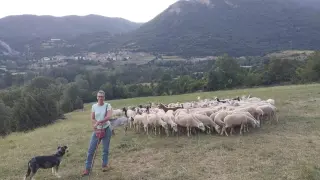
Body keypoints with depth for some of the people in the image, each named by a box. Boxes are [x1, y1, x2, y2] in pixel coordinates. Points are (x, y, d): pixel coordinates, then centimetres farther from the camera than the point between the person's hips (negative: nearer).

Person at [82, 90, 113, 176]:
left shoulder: (108, 105, -8)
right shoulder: (94, 106, 1)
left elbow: (108, 117, -22)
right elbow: (92, 119, -2)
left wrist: (98, 122, -28)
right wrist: (97, 125, -18)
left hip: (107, 129, -2)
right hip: (97, 129, 2)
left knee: (105, 148, 8)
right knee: (91, 149, 0)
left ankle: (105, 165, 26)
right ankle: (87, 168, 9)